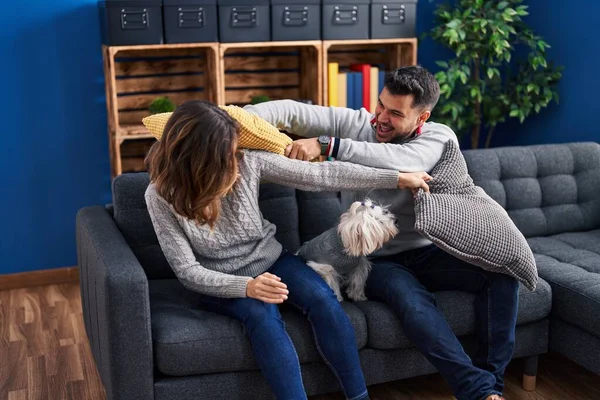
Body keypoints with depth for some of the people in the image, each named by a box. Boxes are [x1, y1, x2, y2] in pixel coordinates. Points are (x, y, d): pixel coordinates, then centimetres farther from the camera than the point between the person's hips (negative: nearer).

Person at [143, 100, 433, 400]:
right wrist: (246, 286, -36)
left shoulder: (248, 162, -16)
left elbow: (320, 175, -13)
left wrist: (397, 178, -12)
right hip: (220, 283, -2)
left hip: (269, 261, 3)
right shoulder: (162, 196, -20)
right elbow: (188, 271, -19)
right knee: (262, 313, -34)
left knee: (322, 299, -24)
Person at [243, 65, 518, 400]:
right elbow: (291, 112, -13)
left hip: (426, 253, 2)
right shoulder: (356, 124, -4)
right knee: (412, 300, -33)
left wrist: (326, 144, -40)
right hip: (373, 260, -1)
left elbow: (400, 161, -32)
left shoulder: (440, 138, -9)